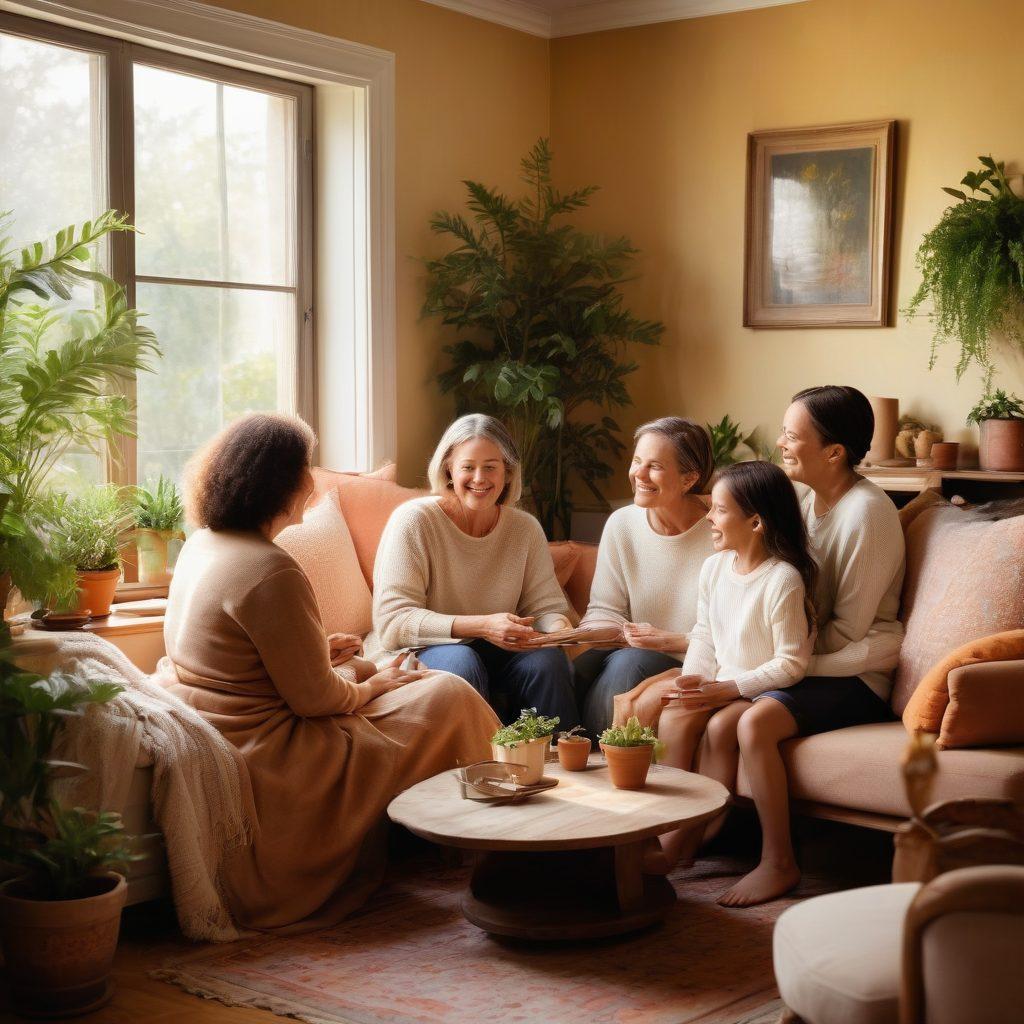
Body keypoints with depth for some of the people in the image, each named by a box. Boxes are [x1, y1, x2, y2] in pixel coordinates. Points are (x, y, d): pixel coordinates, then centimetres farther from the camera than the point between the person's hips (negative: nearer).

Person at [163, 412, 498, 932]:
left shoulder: (202, 544, 6)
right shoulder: (269, 571, -24)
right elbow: (314, 698, -19)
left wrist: (317, 651, 17)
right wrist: (371, 688, 0)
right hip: (267, 762, -10)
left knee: (362, 670, 26)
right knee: (447, 697, -3)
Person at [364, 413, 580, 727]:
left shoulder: (526, 529, 3)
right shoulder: (413, 520, -12)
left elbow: (545, 606, 5)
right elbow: (393, 620, -18)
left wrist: (559, 628, -22)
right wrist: (482, 626, -29)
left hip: (492, 654, 4)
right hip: (415, 655, -4)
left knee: (548, 659, -25)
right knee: (460, 661, -35)